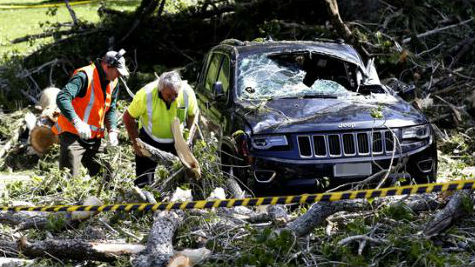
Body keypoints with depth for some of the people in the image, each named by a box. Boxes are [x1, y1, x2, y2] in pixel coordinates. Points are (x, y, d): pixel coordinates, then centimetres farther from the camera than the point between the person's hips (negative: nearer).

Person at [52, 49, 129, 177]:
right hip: (73, 134, -8)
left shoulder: (113, 82, 8)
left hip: (95, 137, 8)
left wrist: (112, 130, -1)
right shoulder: (84, 76, -19)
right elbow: (62, 98, -29)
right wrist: (77, 122, -38)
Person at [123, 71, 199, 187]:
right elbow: (128, 117, -14)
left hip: (177, 139, 2)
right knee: (143, 182, 0)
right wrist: (136, 142, -13)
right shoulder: (146, 94, -28)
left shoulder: (187, 92, -23)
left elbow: (193, 115, -3)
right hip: (150, 139, -1)